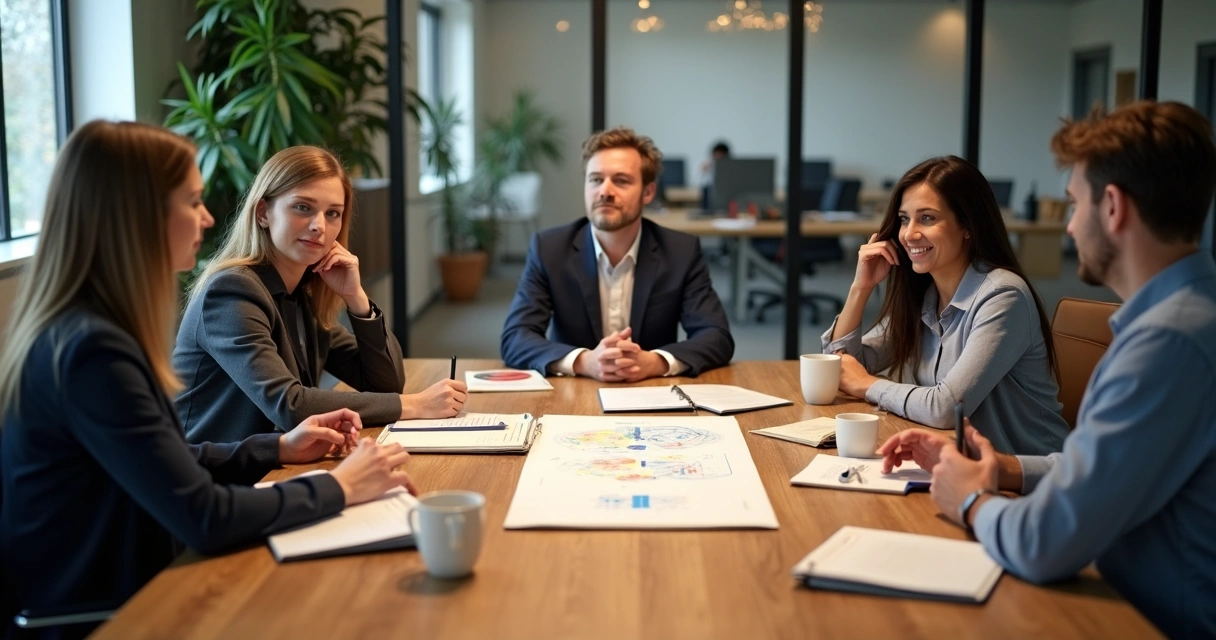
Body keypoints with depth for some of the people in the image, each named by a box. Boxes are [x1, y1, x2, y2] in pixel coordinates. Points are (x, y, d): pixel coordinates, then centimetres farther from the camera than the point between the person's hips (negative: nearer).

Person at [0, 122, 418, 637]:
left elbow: (163, 465, 15)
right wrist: (338, 488, -15)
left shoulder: (89, 328, 5)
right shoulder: (91, 350, -25)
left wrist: (279, 449, 9)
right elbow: (205, 518, -26)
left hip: (106, 594, 9)